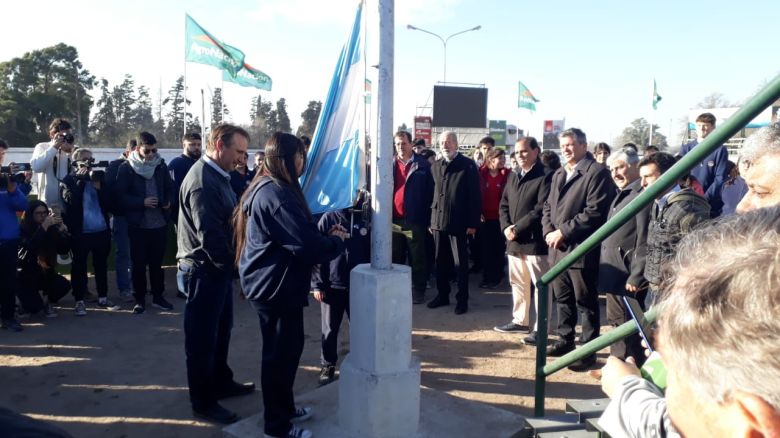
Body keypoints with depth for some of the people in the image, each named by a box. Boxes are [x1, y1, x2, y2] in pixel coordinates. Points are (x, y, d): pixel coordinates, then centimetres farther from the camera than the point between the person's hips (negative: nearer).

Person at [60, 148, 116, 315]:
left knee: (101, 265, 13)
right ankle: (79, 301, 15)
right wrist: (80, 180, -14)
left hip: (101, 231, 3)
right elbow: (70, 201, -18)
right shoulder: (68, 180, 0)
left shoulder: (99, 177, 9)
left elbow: (108, 202, 1)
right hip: (80, 233, -3)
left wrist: (99, 187, -13)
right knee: (79, 267, 5)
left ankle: (102, 298, 24)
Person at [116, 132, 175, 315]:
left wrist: (169, 201, -8)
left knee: (157, 262, 12)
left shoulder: (161, 164, 4)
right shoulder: (126, 168, -5)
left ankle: (158, 297, 23)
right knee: (139, 263, 7)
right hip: (138, 224, -2)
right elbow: (121, 195, -8)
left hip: (160, 223, 3)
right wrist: (142, 202, -19)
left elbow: (170, 188, 11)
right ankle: (140, 299, 19)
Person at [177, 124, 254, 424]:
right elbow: (209, 234, -26)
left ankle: (221, 383, 38)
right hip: (204, 270, -10)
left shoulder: (217, 175, 12)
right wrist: (232, 262, -14)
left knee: (221, 330, 22)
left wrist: (230, 263, 9)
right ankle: (203, 403, 17)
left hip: (218, 268, 10)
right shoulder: (202, 180, -22)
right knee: (202, 337, 3)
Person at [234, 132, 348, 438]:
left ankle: (284, 408, 36)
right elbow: (306, 244, -26)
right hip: (276, 284, -10)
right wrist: (337, 242, -8)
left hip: (269, 282, 11)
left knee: (281, 349, 20)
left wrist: (325, 234, 6)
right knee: (282, 351, 2)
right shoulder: (277, 194, -22)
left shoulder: (265, 188, 12)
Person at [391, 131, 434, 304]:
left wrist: (427, 218, -7)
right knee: (395, 258, 13)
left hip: (414, 220, -3)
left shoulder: (423, 165, -1)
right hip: (394, 220, 3)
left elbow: (430, 193, -2)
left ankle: (418, 291, 17)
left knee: (417, 259, 6)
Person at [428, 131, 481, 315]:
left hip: (458, 223, -5)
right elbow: (432, 194, 12)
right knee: (440, 262, 12)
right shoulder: (435, 167, 11)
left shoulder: (468, 166, -4)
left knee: (460, 263, 4)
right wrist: (430, 220, 6)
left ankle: (462, 299, 14)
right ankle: (442, 295, 25)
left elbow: (475, 196, -7)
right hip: (438, 222, 5)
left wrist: (473, 223, -11)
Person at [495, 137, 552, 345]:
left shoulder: (546, 176, -9)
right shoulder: (513, 176, 16)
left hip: (535, 241, -8)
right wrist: (506, 227, -3)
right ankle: (520, 321, 30)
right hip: (514, 241, 8)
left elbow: (542, 209, -17)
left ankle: (540, 328, 8)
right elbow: (504, 204, 14)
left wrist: (517, 229, -16)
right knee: (517, 283, 17)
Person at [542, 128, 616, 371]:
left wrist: (564, 232, -16)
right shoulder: (559, 174, 17)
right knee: (563, 298, 17)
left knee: (586, 303, 3)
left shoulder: (597, 172, -9)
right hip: (557, 248, 8)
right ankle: (565, 340, 32)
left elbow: (594, 212, -17)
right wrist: (548, 231, 0)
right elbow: (548, 206, 18)